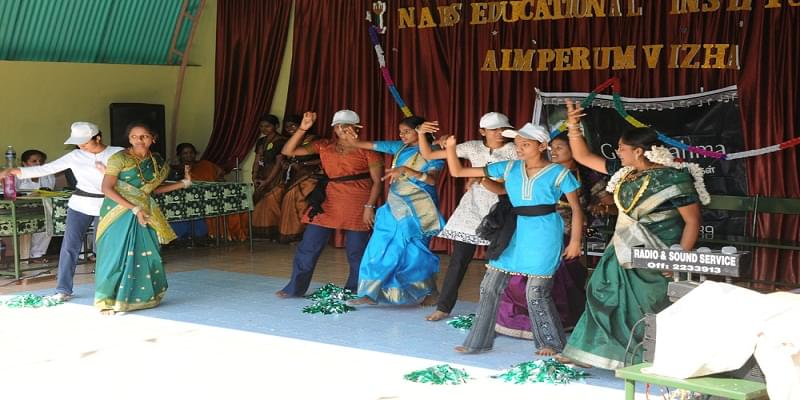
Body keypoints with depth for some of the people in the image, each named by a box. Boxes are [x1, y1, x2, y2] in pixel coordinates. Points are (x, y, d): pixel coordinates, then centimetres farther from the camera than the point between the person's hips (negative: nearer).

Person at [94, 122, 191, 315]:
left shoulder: (156, 161, 6)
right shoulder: (119, 158, -12)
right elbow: (107, 188, -16)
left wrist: (183, 183, 9)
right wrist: (134, 208, -20)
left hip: (144, 213, 6)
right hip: (120, 212, -5)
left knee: (146, 254, 7)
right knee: (117, 255, -4)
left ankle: (143, 297, 22)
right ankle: (108, 301, 4)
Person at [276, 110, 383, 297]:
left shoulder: (366, 150, -2)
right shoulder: (324, 146, 7)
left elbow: (377, 181, -2)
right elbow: (288, 151, 2)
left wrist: (369, 206, -11)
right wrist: (302, 129, -9)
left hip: (357, 206, -3)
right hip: (328, 202, 3)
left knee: (356, 251, 4)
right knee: (308, 247, 3)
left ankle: (354, 292, 21)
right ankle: (295, 288, 15)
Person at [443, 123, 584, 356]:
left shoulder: (559, 173, -5)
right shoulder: (509, 168, 4)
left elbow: (576, 208, 1)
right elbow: (458, 172, 3)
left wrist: (575, 241, -5)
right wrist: (451, 148, -11)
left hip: (543, 236, -5)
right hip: (514, 233, 5)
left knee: (536, 293, -2)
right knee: (489, 287, 5)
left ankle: (552, 343, 21)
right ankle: (479, 342, 18)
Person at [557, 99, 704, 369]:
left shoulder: (674, 179, -18)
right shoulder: (624, 171, 3)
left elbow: (692, 221, -15)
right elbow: (583, 157, 10)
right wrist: (573, 126, -2)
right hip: (624, 252, 7)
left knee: (651, 309, -1)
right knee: (605, 297, 10)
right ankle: (589, 353, 20)